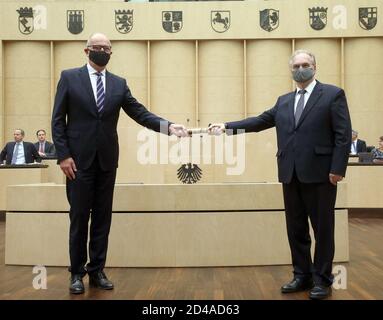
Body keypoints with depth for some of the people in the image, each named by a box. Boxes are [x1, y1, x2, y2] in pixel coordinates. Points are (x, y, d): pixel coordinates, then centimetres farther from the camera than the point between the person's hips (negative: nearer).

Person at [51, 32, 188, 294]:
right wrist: (63, 155, -10)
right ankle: (77, 273, 16)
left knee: (102, 218, 8)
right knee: (79, 218, 3)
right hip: (79, 159, -3)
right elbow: (58, 120, -2)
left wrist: (168, 126, -13)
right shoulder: (69, 77, 1)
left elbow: (139, 112, 2)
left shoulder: (119, 83, 9)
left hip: (107, 160, 3)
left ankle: (97, 271, 19)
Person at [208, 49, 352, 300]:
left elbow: (343, 134, -6)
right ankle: (302, 276, 23)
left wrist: (337, 168, -14)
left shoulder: (333, 94, 0)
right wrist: (227, 126, 5)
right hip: (291, 174, 5)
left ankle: (322, 279, 16)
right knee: (296, 228, 11)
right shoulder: (284, 101, 17)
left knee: (322, 228, 4)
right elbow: (259, 122, 13)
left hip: (319, 173, -5)